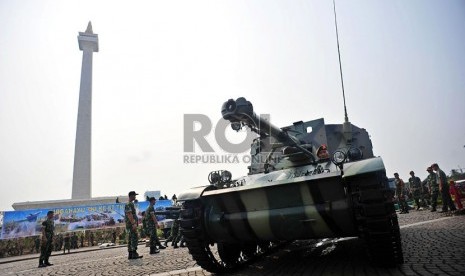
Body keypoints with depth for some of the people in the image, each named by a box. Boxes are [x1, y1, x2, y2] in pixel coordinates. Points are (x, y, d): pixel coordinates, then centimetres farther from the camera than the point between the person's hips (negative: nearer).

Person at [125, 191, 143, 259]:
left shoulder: (131, 204, 19)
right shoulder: (128, 204, -13)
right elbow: (129, 215, -21)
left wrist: (136, 222, 25)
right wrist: (133, 224, -26)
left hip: (132, 224, 10)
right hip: (131, 224, -10)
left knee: (130, 239, 9)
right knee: (134, 238, -10)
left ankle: (130, 254, 12)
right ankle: (134, 254, -9)